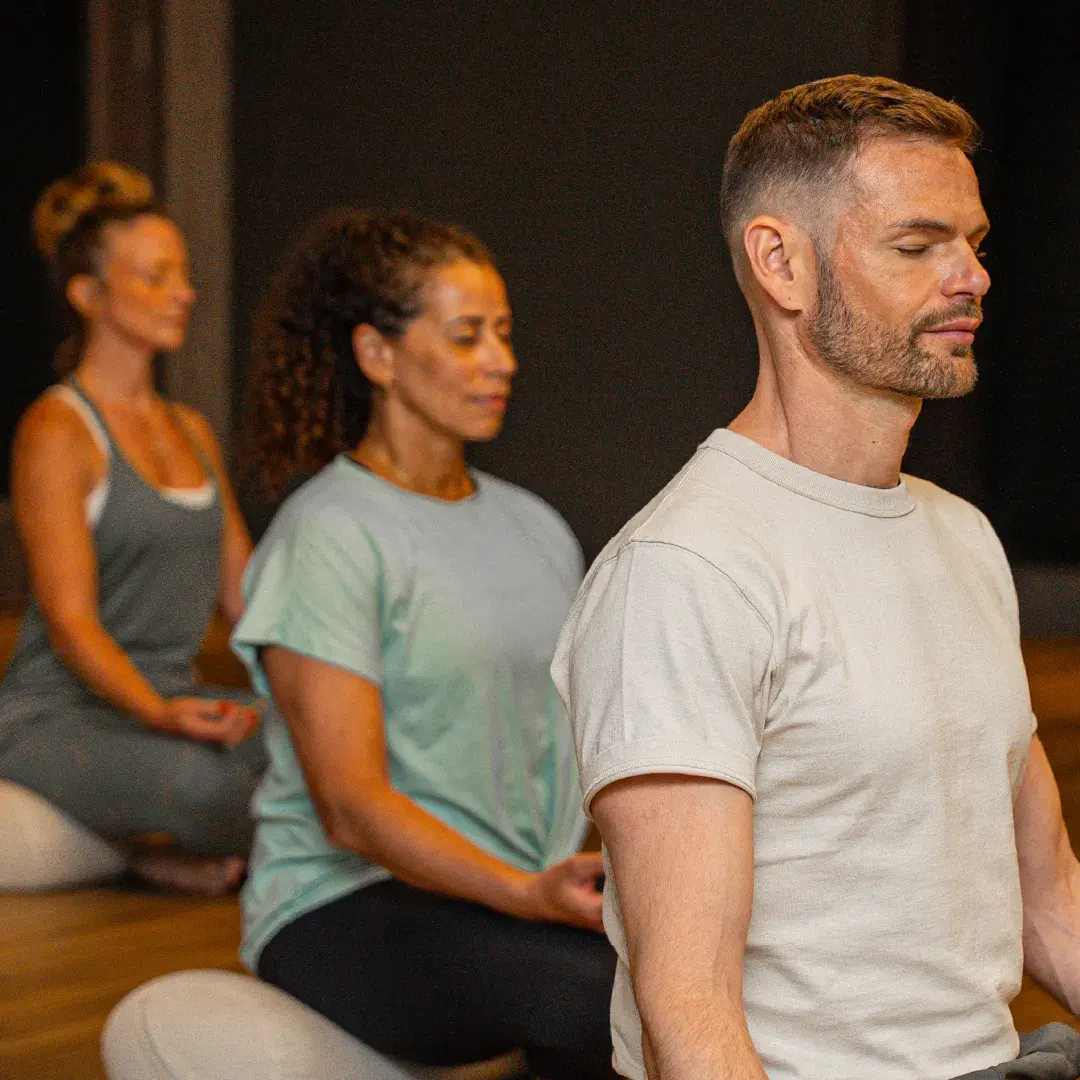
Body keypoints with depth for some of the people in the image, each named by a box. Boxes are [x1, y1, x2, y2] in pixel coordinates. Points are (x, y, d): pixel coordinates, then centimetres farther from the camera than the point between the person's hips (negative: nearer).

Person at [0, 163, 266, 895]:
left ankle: (188, 854, -4)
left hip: (175, 699, 7)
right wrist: (160, 714, -31)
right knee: (193, 776, -38)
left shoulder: (192, 431, 16)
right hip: (60, 716, -7)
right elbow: (70, 621, -16)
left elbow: (247, 594, 15)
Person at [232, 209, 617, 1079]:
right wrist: (527, 893, -26)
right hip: (347, 907, -6)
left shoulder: (537, 528, 18)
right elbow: (351, 807, -14)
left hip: (541, 889, 6)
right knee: (607, 994, -34)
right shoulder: (328, 538, -6)